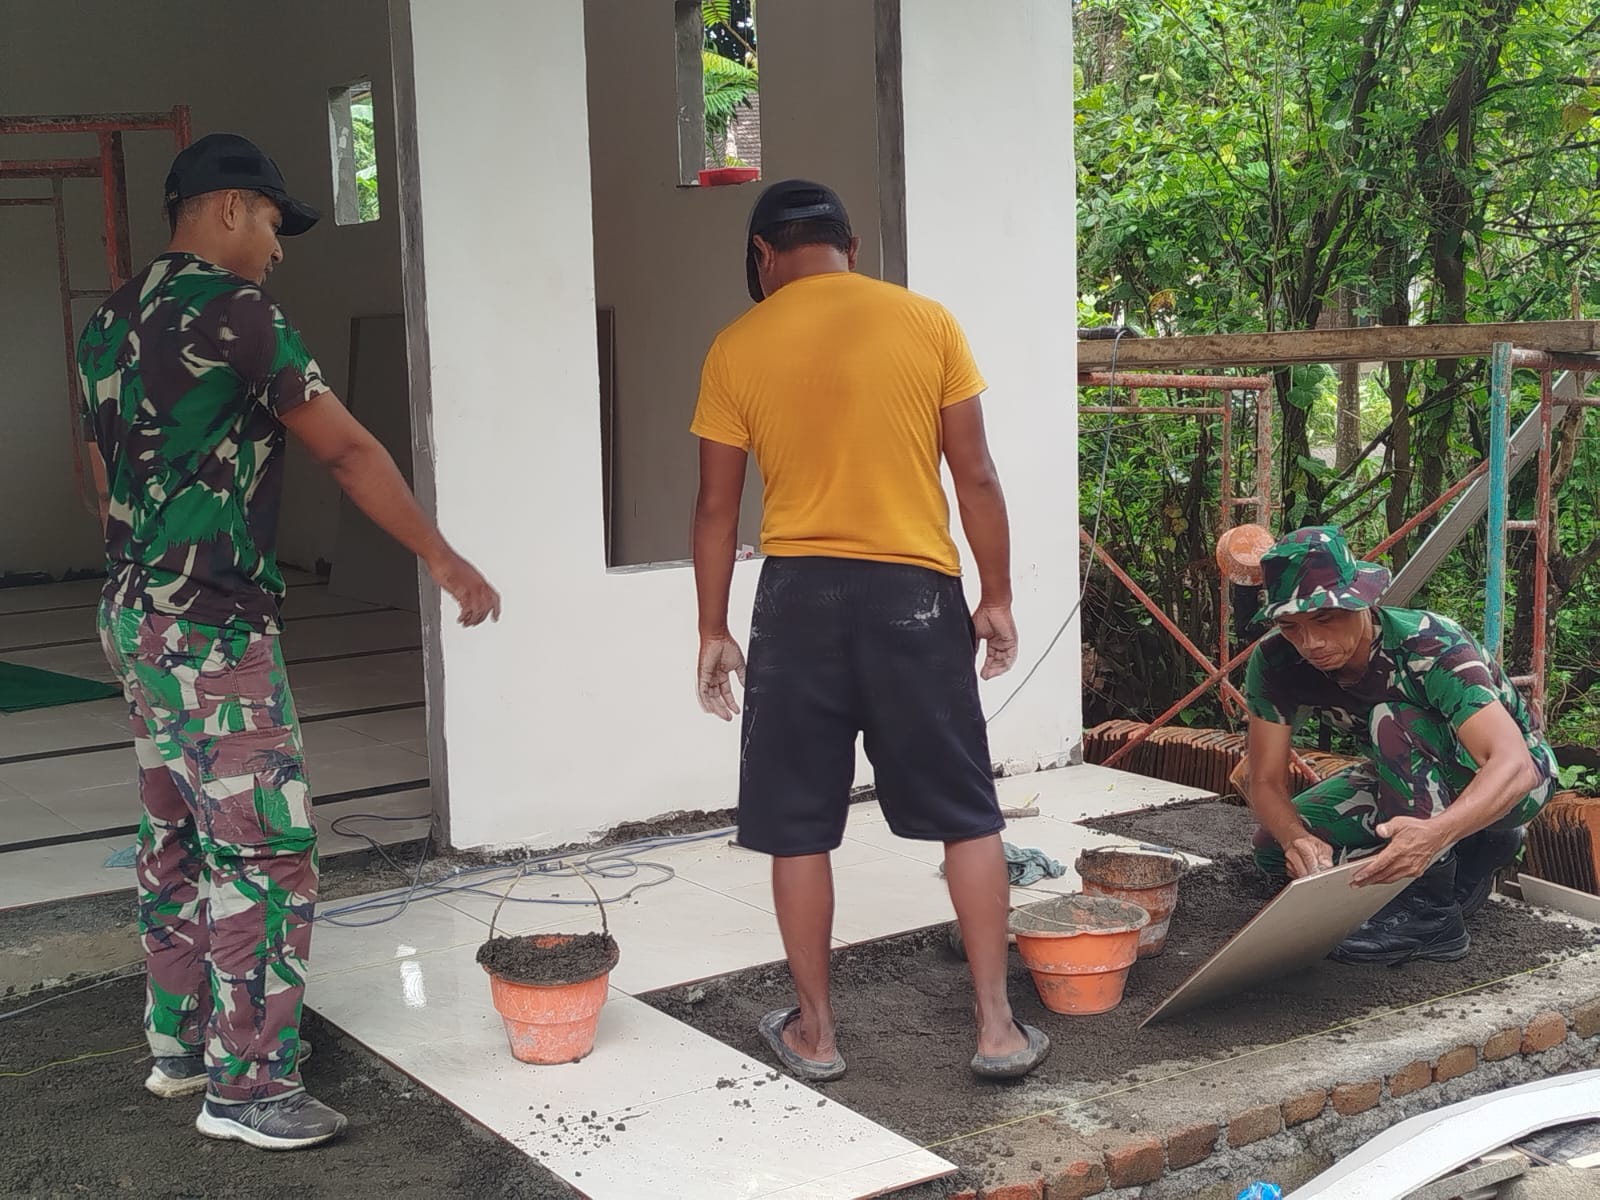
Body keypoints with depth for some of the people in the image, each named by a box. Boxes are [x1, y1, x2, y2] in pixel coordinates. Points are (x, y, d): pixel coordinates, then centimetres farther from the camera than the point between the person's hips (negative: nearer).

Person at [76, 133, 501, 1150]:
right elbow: (346, 449, -13)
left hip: (136, 615, 10)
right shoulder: (233, 307, -14)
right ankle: (250, 1087, 1)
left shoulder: (111, 322, 12)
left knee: (179, 837, 17)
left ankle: (180, 1045, 28)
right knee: (266, 853, -4)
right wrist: (443, 558, -7)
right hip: (214, 627, -10)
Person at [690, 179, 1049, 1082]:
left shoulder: (738, 348, 0)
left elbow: (717, 506, 3)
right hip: (915, 594, 0)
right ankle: (999, 1026, 11)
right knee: (968, 816, 10)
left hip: (800, 597, 0)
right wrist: (998, 595, 8)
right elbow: (976, 476, -1)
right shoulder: (926, 323, 0)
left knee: (798, 825, 10)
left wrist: (713, 630, 11)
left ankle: (814, 1031, 18)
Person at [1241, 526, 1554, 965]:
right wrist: (1298, 839, -42)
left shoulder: (1431, 646, -34)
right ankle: (1472, 857, 5)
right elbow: (1266, 782, -18)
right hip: (1408, 779, 7)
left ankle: (1431, 911, -26)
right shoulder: (1276, 662, -19)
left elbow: (1513, 765, -45)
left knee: (1391, 720, -34)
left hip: (1516, 780, -7)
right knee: (1276, 847, -9)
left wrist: (1435, 832, -65)